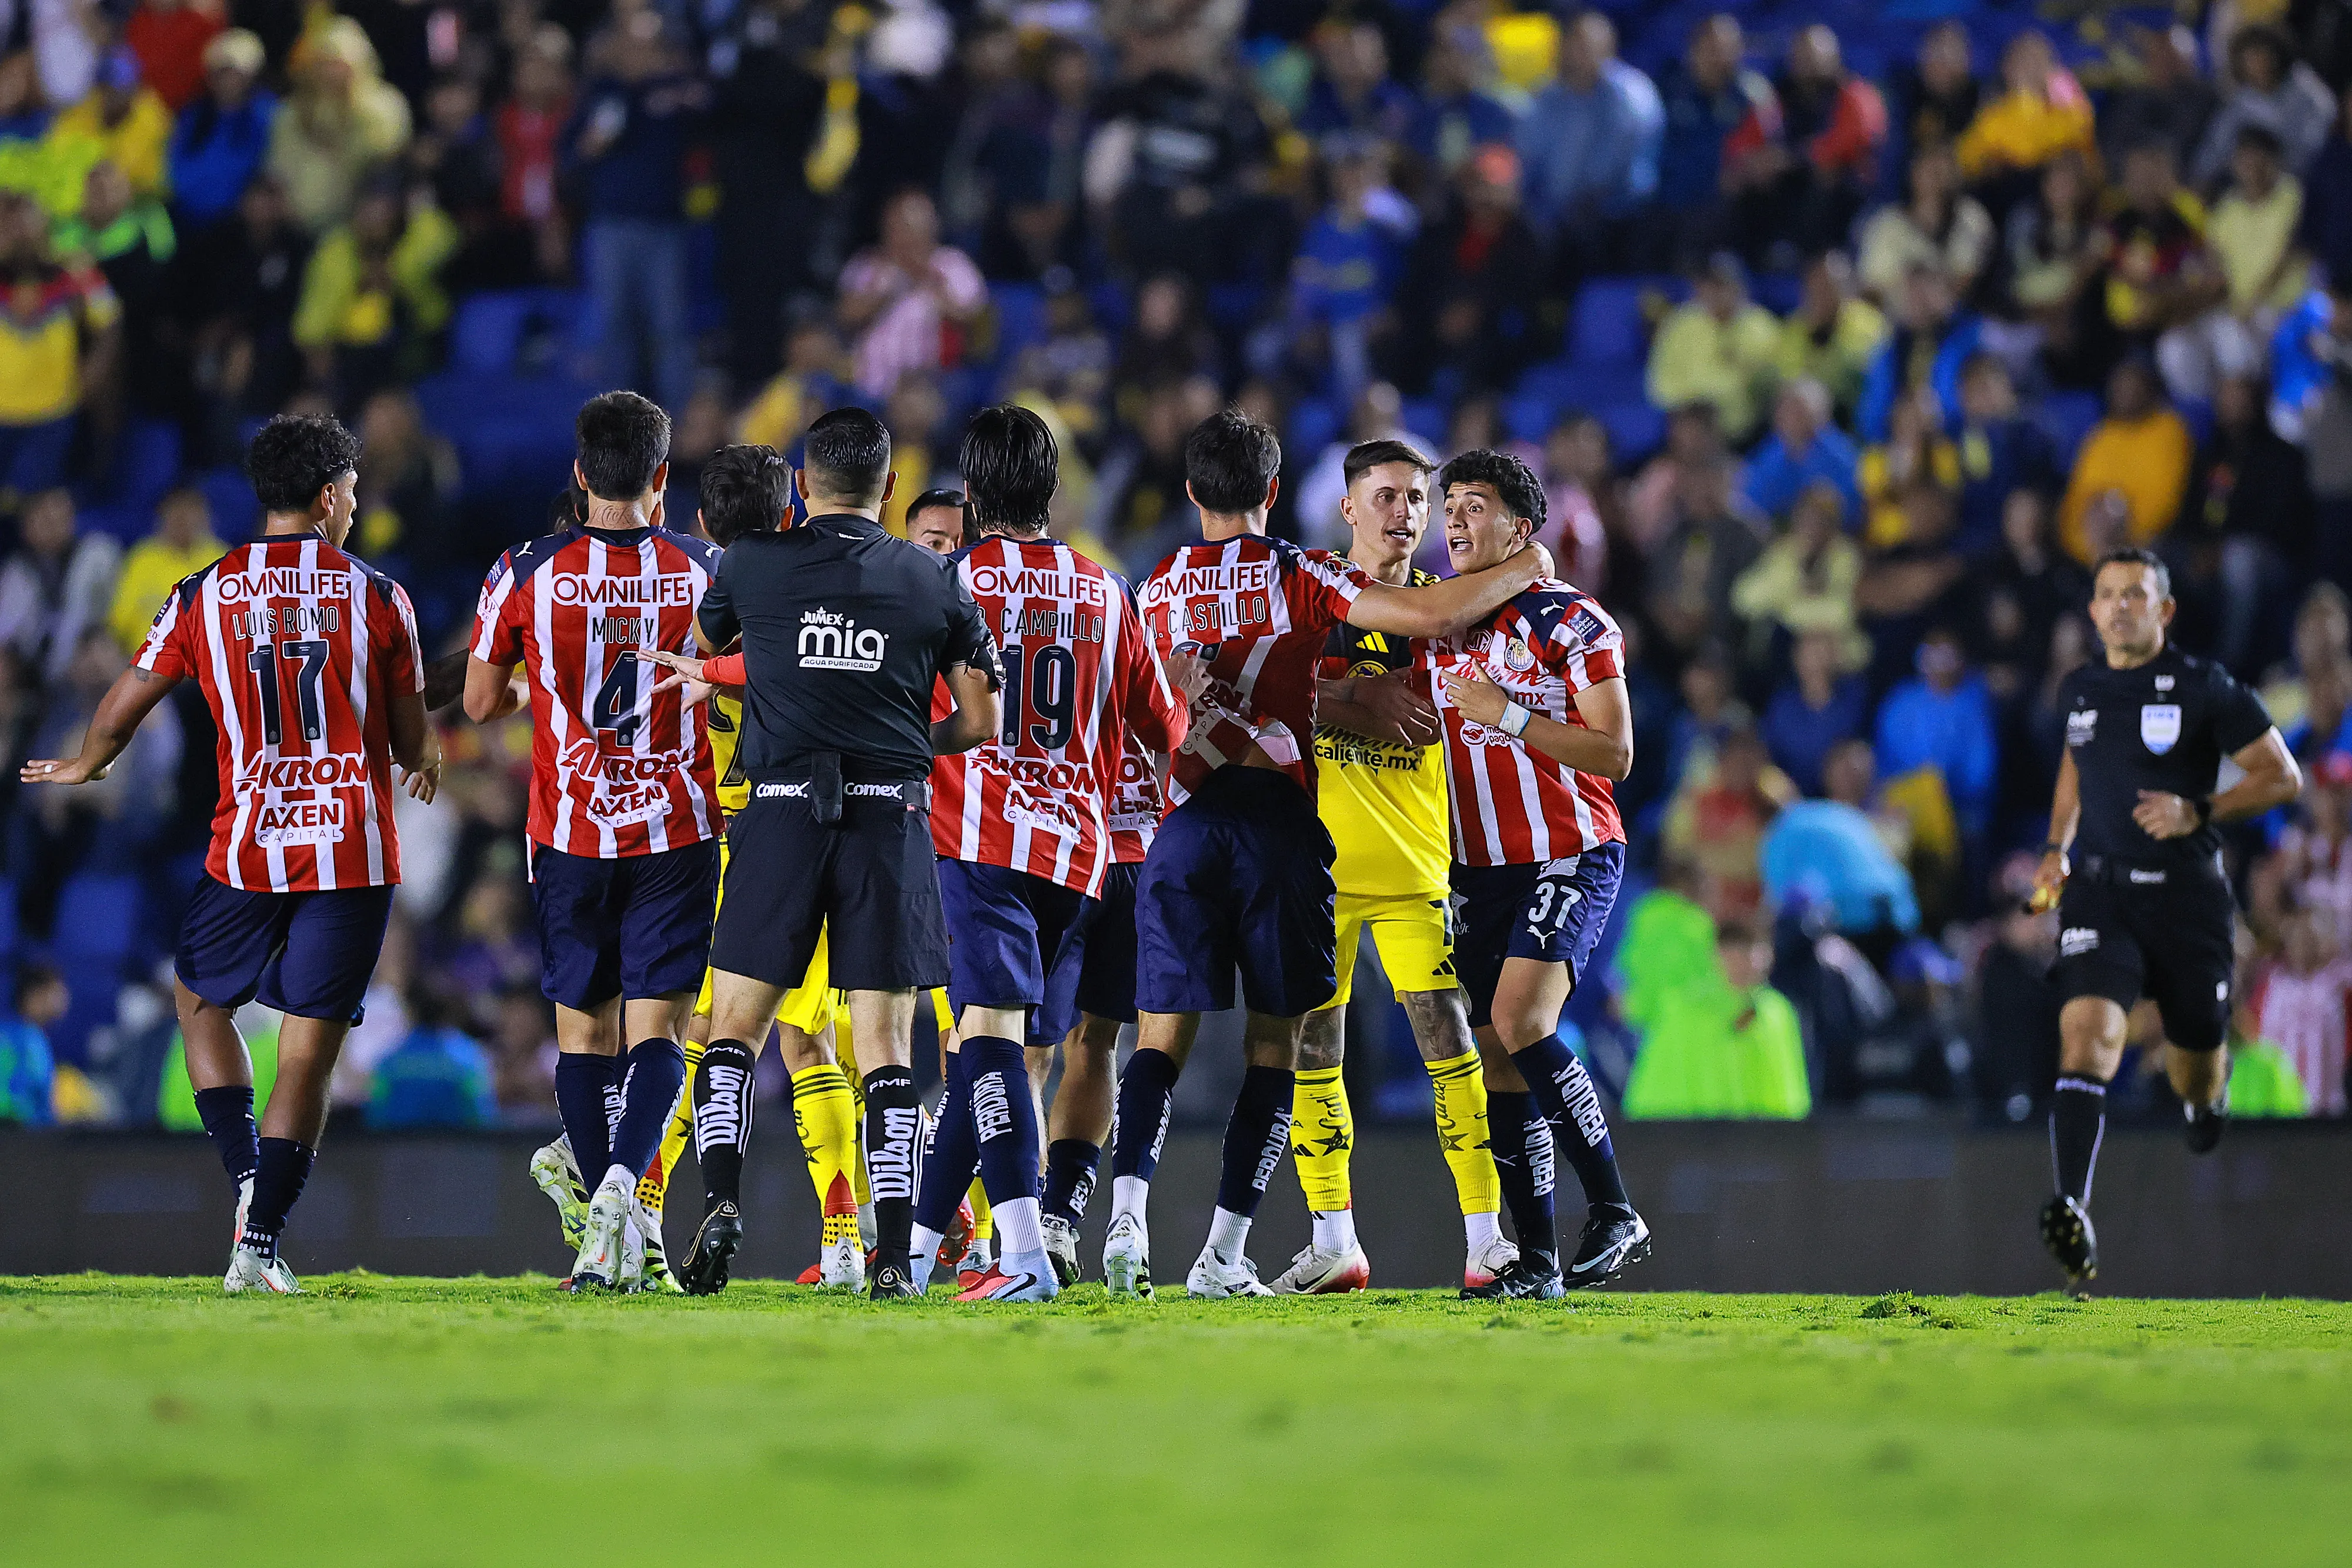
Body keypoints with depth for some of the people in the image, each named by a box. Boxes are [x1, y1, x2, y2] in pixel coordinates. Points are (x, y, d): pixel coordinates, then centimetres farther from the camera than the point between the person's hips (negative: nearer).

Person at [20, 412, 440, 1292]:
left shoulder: (204, 596, 1)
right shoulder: (375, 595, -1)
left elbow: (121, 713, 8)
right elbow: (410, 740, 5)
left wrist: (83, 769, 29)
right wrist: (427, 763, 30)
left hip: (247, 848, 1)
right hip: (355, 853, -1)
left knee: (201, 999, 24)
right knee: (309, 1051, 2)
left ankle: (245, 1170, 5)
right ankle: (260, 1244, -4)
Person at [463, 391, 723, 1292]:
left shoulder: (525, 574, -3)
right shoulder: (705, 572, -3)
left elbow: (481, 702, 6)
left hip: (569, 835, 1)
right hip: (675, 834, -1)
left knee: (585, 1031, 10)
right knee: (656, 1029, 0)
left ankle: (617, 1242, 8)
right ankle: (622, 1181, -25)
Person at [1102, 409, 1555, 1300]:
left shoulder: (1157, 591, 11)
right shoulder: (1297, 576, -1)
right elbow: (1430, 616, -10)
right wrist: (1519, 574, 7)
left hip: (1188, 820, 2)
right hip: (1280, 822, -2)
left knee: (1164, 1032, 4)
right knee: (1275, 1040, 6)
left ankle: (1128, 1211, -20)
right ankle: (1224, 1252, 0)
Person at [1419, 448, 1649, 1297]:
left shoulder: (1570, 622, -8)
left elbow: (1615, 755, -12)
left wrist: (1509, 716, -18)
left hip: (1571, 859, -6)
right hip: (1482, 869, 6)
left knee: (1520, 1023, -24)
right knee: (1498, 1061, 1)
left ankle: (1615, 1215, -15)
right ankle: (1536, 1259, 6)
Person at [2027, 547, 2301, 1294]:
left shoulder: (2204, 689, -5)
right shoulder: (2080, 691, 9)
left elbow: (2282, 776, -2)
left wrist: (2199, 812, -16)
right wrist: (2056, 848, 19)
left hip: (2187, 894, -2)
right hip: (2099, 890, 2)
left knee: (2194, 1068, 10)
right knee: (2088, 1030, -22)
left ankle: (2207, 1095, 52)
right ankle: (2073, 1214, -34)